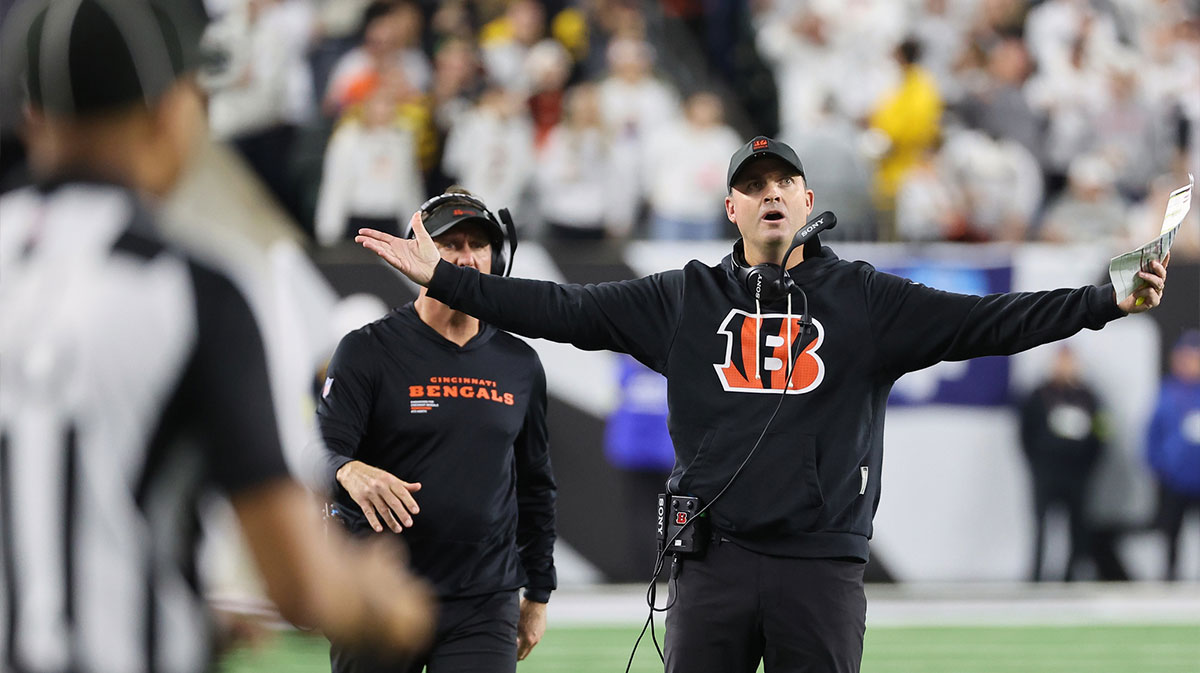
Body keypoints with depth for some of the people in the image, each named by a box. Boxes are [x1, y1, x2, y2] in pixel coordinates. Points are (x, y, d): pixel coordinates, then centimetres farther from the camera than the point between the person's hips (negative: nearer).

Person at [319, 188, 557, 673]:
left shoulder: (520, 365, 11)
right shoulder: (368, 351, -1)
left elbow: (536, 486, 19)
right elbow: (321, 454, -12)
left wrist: (538, 595, 18)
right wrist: (349, 472, -36)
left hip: (483, 610, 2)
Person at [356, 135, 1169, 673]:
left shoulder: (865, 301, 4)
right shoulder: (684, 299, 8)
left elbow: (986, 320, -4)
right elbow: (563, 308, 5)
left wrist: (1110, 302, -16)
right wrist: (443, 277, -2)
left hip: (822, 563, -1)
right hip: (714, 560, 1)